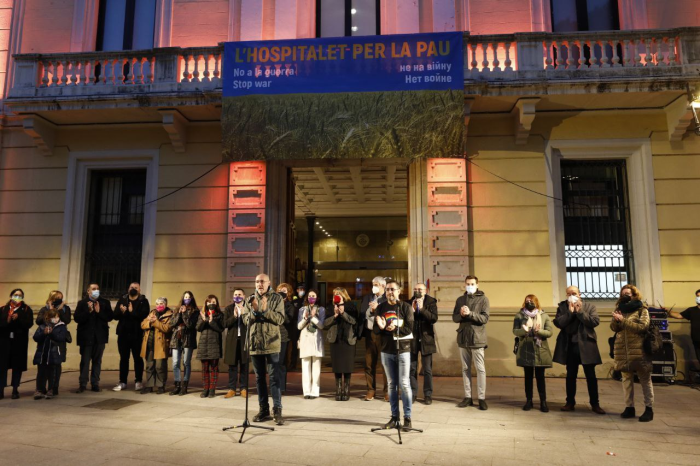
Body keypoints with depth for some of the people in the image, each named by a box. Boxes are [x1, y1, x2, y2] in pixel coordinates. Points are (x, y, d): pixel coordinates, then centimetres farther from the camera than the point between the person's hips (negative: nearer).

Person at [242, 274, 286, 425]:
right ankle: (263, 409, 20)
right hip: (255, 344, 4)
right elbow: (245, 320, 2)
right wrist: (254, 311, -16)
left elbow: (280, 319, -10)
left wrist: (265, 310, -22)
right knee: (259, 378, 11)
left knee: (274, 377, -3)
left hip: (271, 344, -4)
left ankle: (277, 410, 1)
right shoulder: (250, 299, 7)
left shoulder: (277, 298, -2)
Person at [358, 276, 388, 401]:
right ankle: (371, 390, 18)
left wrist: (377, 308, -19)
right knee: (369, 364, 8)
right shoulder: (367, 298, 12)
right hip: (369, 334, 4)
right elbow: (362, 315, 8)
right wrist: (359, 333, -2)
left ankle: (387, 391, 12)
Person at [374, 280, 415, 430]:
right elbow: (375, 329, 2)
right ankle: (394, 417, 17)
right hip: (386, 351, 3)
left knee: (404, 384, -3)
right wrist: (381, 327, -19)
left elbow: (410, 328, -10)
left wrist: (395, 328, -23)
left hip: (403, 350, -3)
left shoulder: (405, 307, -3)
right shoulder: (381, 307, 6)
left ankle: (407, 418, 5)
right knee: (392, 384, 10)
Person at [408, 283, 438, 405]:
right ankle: (413, 393, 16)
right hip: (412, 338, 2)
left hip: (426, 338, -2)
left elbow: (434, 319, -13)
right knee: (412, 368, 6)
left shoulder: (431, 302, -2)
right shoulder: (409, 302, 4)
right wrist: (412, 310, -16)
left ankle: (428, 394, 14)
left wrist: (422, 308, -21)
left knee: (427, 369, 5)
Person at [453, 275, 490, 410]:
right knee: (465, 369, 10)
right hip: (463, 338, 4)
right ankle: (468, 397, 17)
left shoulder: (483, 299, -2)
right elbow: (454, 318, 8)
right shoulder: (460, 300, 11)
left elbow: (485, 318, -11)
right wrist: (461, 314, -14)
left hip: (477, 339, -4)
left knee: (480, 369, -1)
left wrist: (470, 313, -23)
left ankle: (482, 398, 6)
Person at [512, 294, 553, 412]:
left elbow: (549, 332, -3)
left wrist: (538, 331, -21)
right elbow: (515, 331, -2)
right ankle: (528, 400, 16)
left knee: (540, 376, 3)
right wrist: (524, 331, -24)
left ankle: (543, 401, 10)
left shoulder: (544, 316, 3)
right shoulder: (519, 315, 3)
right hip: (525, 351, 1)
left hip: (540, 351, 0)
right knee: (528, 376, 8)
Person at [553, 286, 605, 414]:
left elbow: (595, 321, -12)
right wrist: (570, 312, -15)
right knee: (570, 375, 10)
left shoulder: (589, 306, 1)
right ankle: (570, 403, 19)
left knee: (591, 376, 5)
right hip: (569, 346, 1)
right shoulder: (562, 307, 3)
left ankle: (595, 404, 15)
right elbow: (558, 323, -9)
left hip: (586, 345, -1)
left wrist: (580, 311, -16)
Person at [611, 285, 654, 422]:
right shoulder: (619, 309, 14)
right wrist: (616, 320, -10)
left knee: (645, 379, 3)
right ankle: (629, 407, 14)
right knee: (626, 378, 8)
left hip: (638, 350, -4)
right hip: (623, 350, 4)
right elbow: (614, 328, 10)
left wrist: (623, 320, -17)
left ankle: (649, 409, 9)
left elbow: (642, 326, -14)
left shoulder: (641, 309, 0)